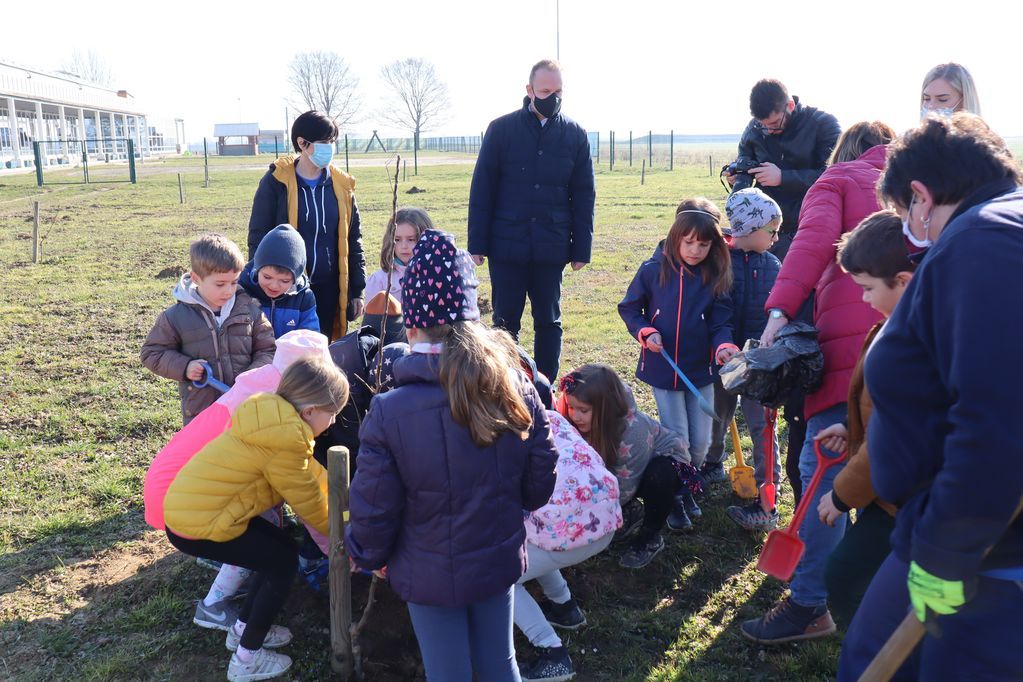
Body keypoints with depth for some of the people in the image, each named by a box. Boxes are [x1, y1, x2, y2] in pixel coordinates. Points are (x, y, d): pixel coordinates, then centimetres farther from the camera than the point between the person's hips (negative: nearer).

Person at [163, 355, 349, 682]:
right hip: (197, 523, -9)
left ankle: (243, 628, 33)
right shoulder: (284, 438, -25)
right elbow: (307, 499, -12)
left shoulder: (278, 419, 5)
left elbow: (310, 471, 15)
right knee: (284, 562, 2)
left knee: (282, 549, 16)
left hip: (193, 506, 9)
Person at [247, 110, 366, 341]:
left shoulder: (342, 185, 6)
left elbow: (353, 241, 11)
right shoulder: (276, 183, -4)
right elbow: (258, 238, -1)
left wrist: (357, 291, 9)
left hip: (330, 290, 3)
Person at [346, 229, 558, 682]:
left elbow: (373, 510, -16)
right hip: (500, 561, 3)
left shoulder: (389, 413, -25)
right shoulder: (516, 388, -14)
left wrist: (368, 556, 6)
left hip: (432, 576, -3)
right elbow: (540, 483, -3)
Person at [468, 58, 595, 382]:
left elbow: (583, 195, 6)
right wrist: (478, 243, -5)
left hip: (551, 248, 1)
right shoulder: (502, 129, -1)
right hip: (507, 246, -1)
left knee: (549, 322, 9)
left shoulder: (575, 134, 4)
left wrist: (581, 247, 2)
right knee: (505, 322, 6)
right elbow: (481, 189, -1)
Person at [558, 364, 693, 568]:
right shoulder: (582, 424, -25)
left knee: (659, 476, -38)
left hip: (666, 461, -5)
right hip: (620, 465, 6)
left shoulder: (633, 431, -39)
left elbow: (623, 490, -31)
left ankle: (651, 537, -11)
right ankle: (631, 512, 9)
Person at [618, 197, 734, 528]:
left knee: (701, 442, 9)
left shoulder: (716, 276, -4)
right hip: (663, 369, -2)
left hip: (701, 370, 2)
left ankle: (688, 488, 37)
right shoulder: (653, 270, -8)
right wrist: (645, 333, -15)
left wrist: (724, 346, -24)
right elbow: (629, 308, 2)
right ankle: (674, 499, 24)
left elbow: (720, 322, -4)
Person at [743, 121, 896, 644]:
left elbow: (815, 239, -9)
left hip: (853, 339, -6)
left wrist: (780, 310, -17)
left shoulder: (837, 179, 12)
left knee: (823, 469, -3)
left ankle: (810, 605, 0)